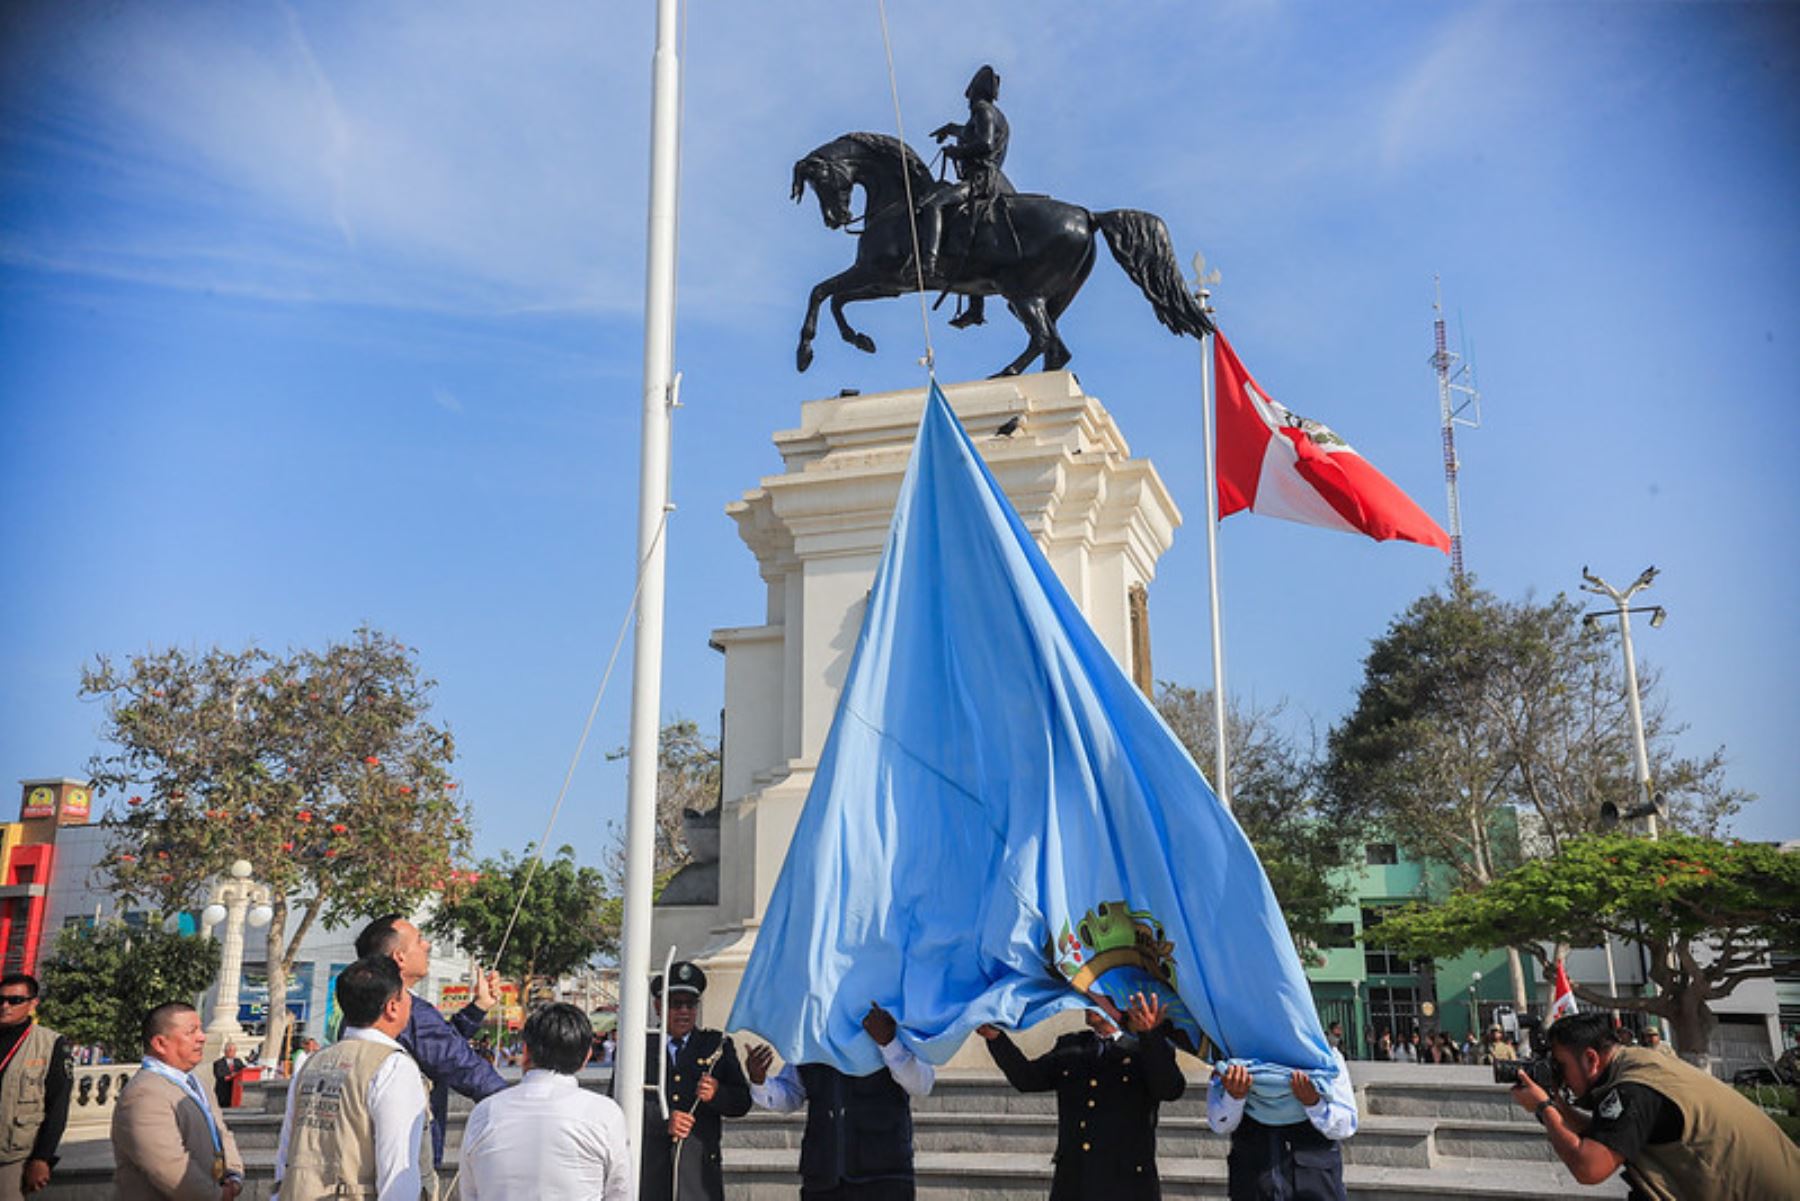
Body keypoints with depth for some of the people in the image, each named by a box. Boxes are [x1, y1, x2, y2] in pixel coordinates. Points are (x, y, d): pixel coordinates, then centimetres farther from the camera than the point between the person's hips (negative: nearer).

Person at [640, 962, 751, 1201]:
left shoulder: (718, 1045, 14)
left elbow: (742, 1103, 9)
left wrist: (717, 1094, -13)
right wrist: (662, 1121, -15)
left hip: (700, 1167, 1)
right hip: (649, 1170, 0)